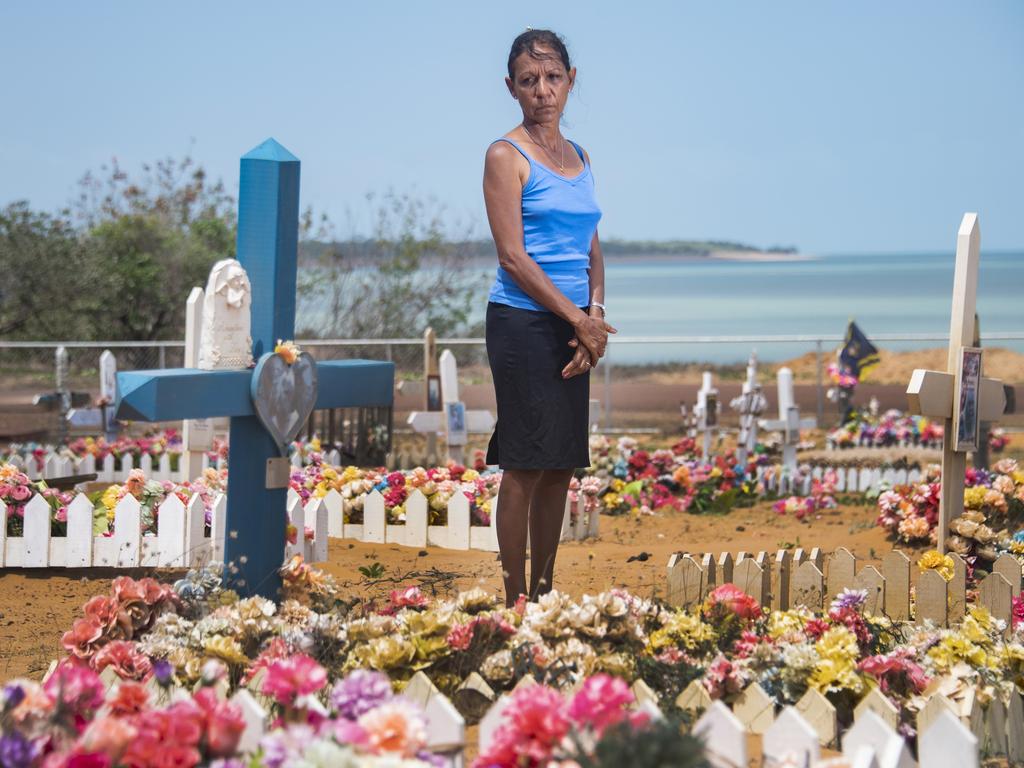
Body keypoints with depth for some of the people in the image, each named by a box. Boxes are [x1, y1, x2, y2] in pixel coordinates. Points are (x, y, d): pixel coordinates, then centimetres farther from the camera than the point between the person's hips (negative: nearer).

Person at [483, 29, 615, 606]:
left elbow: (592, 250, 16)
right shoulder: (507, 157, -5)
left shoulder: (578, 157, 15)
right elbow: (513, 257, -11)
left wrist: (595, 314, -2)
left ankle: (544, 590, 17)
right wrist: (580, 321, -13)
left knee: (562, 466, 9)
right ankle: (516, 599, -1)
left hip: (573, 329, 7)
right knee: (525, 466, -6)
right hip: (524, 323, -7)